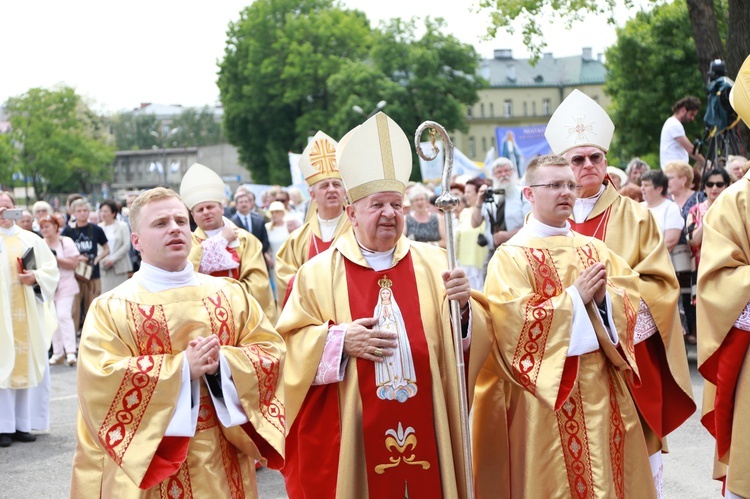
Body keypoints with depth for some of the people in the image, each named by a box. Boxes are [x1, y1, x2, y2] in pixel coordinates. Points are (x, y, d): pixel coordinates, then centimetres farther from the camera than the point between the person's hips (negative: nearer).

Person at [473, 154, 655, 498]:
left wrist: (603, 297, -14)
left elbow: (631, 302, 6)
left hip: (601, 389, 5)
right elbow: (515, 321, -18)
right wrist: (575, 297, -16)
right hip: (548, 395, -5)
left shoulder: (594, 249, 11)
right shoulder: (511, 256, -7)